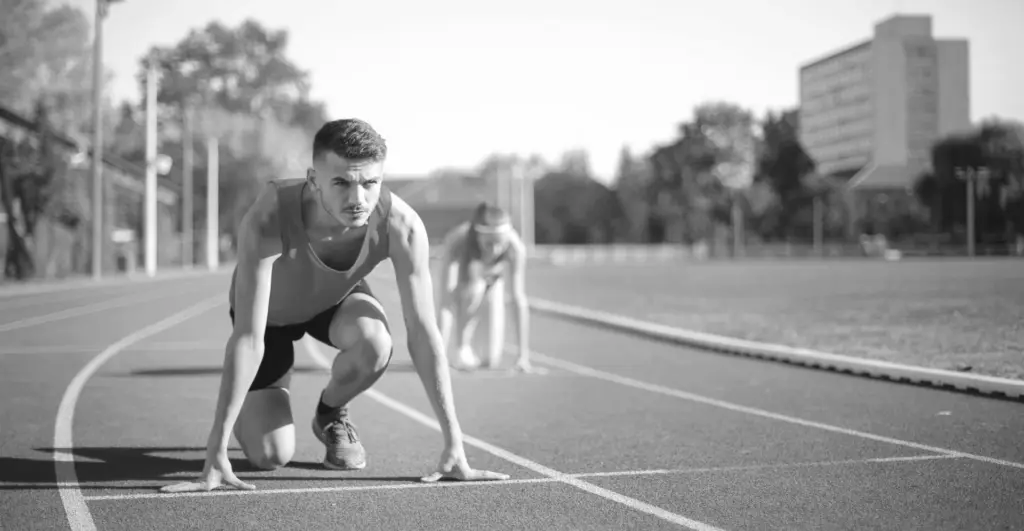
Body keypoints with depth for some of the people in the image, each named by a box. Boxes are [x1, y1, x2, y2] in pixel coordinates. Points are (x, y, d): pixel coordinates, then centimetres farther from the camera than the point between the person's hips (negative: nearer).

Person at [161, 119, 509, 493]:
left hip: (337, 300, 2)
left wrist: (454, 448, -33)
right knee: (270, 456, -13)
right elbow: (248, 338, -42)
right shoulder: (267, 220, -42)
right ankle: (251, 411, 25)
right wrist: (216, 456, -45)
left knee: (375, 344, -34)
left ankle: (331, 414, 2)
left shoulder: (402, 225, -35)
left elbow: (423, 334, -30)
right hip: (270, 311, -2)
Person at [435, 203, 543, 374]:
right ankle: (462, 350, -17)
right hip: (461, 277, -2)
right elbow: (445, 301, -44)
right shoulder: (456, 242, -42)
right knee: (476, 288, -33)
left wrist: (524, 358, -37)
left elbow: (519, 300, -35)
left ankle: (493, 358, 5)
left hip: (493, 276, 2)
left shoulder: (515, 246, -38)